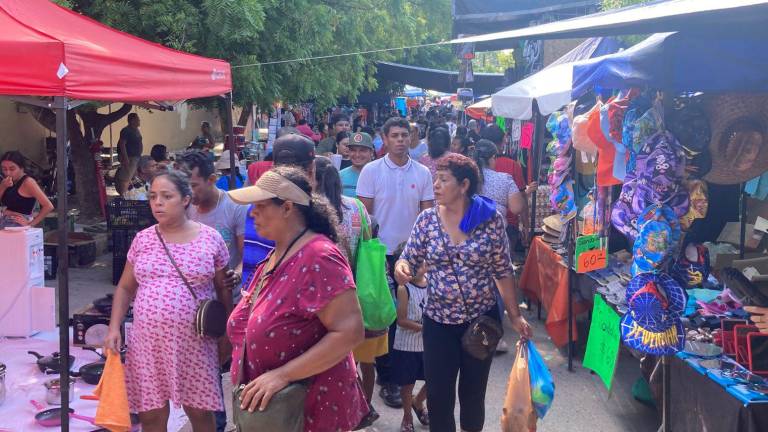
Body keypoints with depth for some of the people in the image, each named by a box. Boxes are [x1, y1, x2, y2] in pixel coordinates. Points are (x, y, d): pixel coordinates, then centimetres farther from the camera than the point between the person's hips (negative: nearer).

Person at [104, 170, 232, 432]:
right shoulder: (142, 239, 4)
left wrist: (225, 334, 4)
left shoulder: (210, 239, -2)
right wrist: (114, 328, 0)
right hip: (148, 341, 2)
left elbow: (223, 289, 4)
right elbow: (125, 288, 12)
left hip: (194, 342, -2)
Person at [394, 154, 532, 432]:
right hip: (438, 321, 1)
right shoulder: (427, 219, -4)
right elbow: (408, 261, 0)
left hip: (483, 319, -1)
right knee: (438, 394, 4)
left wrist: (515, 316, -3)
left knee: (473, 392, 14)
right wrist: (400, 267, -24)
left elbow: (503, 272, -2)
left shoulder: (491, 219, -8)